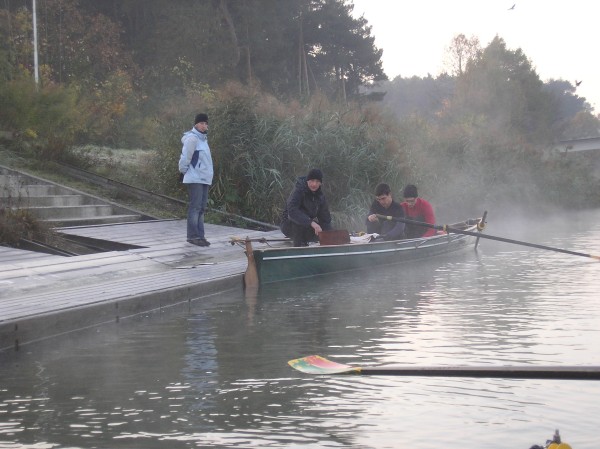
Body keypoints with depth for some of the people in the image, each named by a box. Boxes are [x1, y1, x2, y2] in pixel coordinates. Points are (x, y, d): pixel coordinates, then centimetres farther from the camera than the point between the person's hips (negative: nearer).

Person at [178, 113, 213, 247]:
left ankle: (199, 235, 15)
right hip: (194, 179, -9)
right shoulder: (192, 138, -14)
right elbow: (185, 157, -17)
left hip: (204, 179, 9)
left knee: (201, 208, 11)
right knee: (195, 207, -9)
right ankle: (193, 236, -8)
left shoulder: (203, 139, 16)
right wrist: (183, 170, -7)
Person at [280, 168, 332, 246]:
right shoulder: (298, 191, -23)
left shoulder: (320, 195, -1)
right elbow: (292, 211, -40)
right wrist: (311, 223, -50)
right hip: (289, 225, -7)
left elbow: (325, 217, 2)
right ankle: (298, 245, -26)